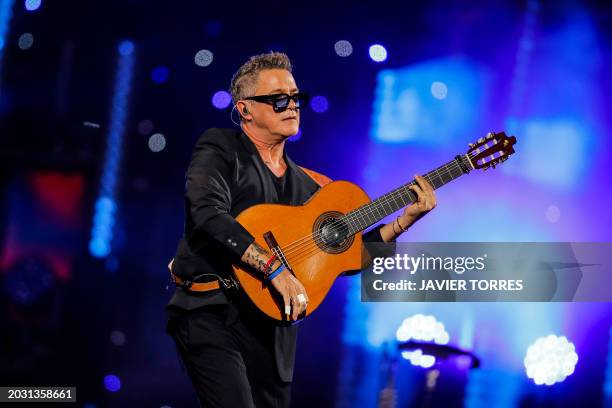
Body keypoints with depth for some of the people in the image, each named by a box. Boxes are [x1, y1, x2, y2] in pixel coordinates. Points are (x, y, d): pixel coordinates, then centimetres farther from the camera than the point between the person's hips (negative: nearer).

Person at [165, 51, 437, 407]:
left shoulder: (309, 185, 13)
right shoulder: (220, 149, -2)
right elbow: (207, 214, -21)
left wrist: (406, 219, 4)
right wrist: (276, 268, -27)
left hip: (273, 323, 6)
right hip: (210, 315, -6)